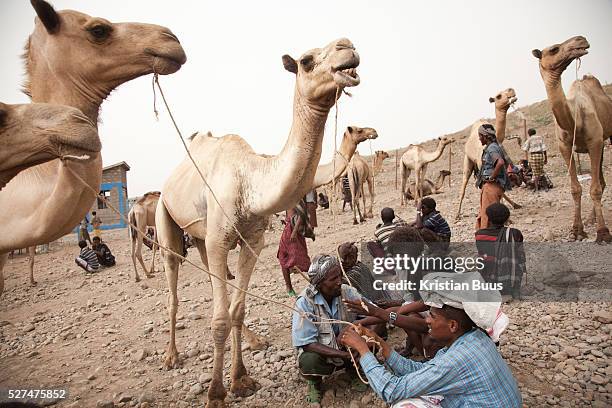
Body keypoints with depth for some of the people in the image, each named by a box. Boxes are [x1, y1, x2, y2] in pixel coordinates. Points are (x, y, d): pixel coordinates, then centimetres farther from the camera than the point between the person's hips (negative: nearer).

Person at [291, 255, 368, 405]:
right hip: (320, 353, -3)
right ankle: (315, 382, 2)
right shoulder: (305, 302, -25)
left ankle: (355, 370, 9)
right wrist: (346, 355, -33)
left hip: (347, 348, 4)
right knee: (309, 361, -36)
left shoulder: (347, 292, -14)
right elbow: (306, 344, -27)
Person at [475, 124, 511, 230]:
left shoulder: (492, 148, -13)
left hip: (492, 186, -10)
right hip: (487, 186, 11)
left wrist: (492, 177, -21)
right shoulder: (490, 147, 19)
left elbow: (500, 162, -31)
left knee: (487, 216, -9)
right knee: (482, 217, 14)